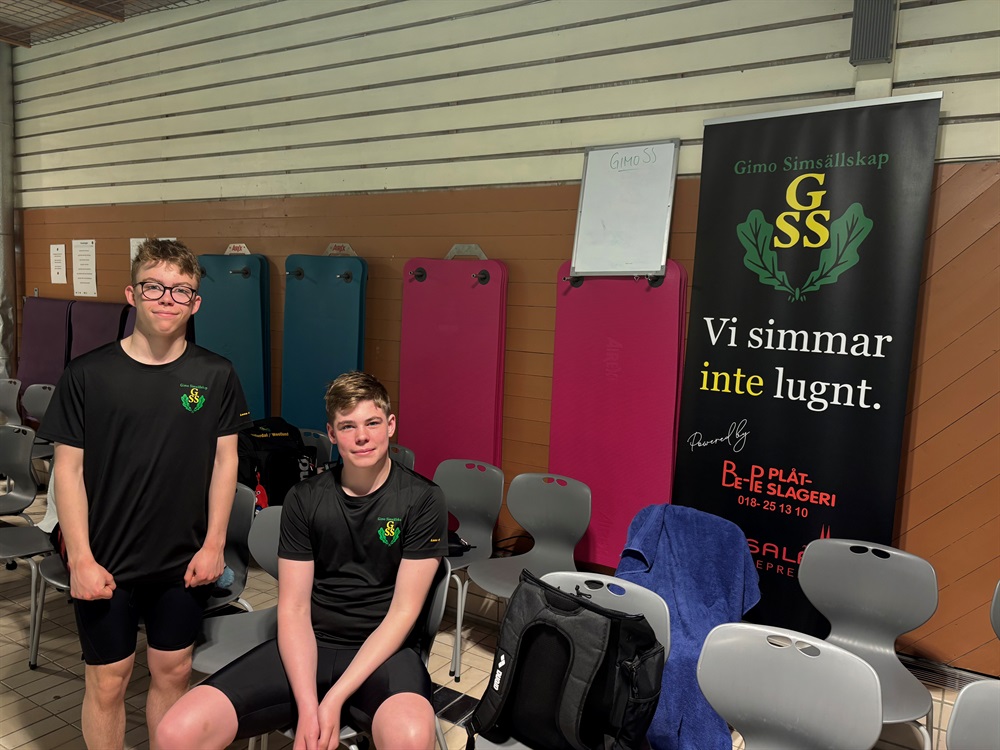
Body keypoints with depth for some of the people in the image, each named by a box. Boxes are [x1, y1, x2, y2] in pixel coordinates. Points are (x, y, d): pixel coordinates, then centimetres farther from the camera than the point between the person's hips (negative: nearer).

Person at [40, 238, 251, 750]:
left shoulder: (216, 375, -4)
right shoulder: (87, 375, -8)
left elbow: (225, 460, 1)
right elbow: (68, 468, -6)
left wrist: (214, 544, -1)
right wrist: (81, 559, -8)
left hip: (185, 561, 2)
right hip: (106, 563, -1)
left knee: (172, 671, 15)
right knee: (108, 680, 12)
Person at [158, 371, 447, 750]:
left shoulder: (423, 499, -6)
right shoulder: (304, 499, 3)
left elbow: (403, 612, -8)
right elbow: (294, 609, -1)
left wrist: (334, 700, -15)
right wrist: (307, 708, -15)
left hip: (384, 649, -3)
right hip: (308, 646, 3)